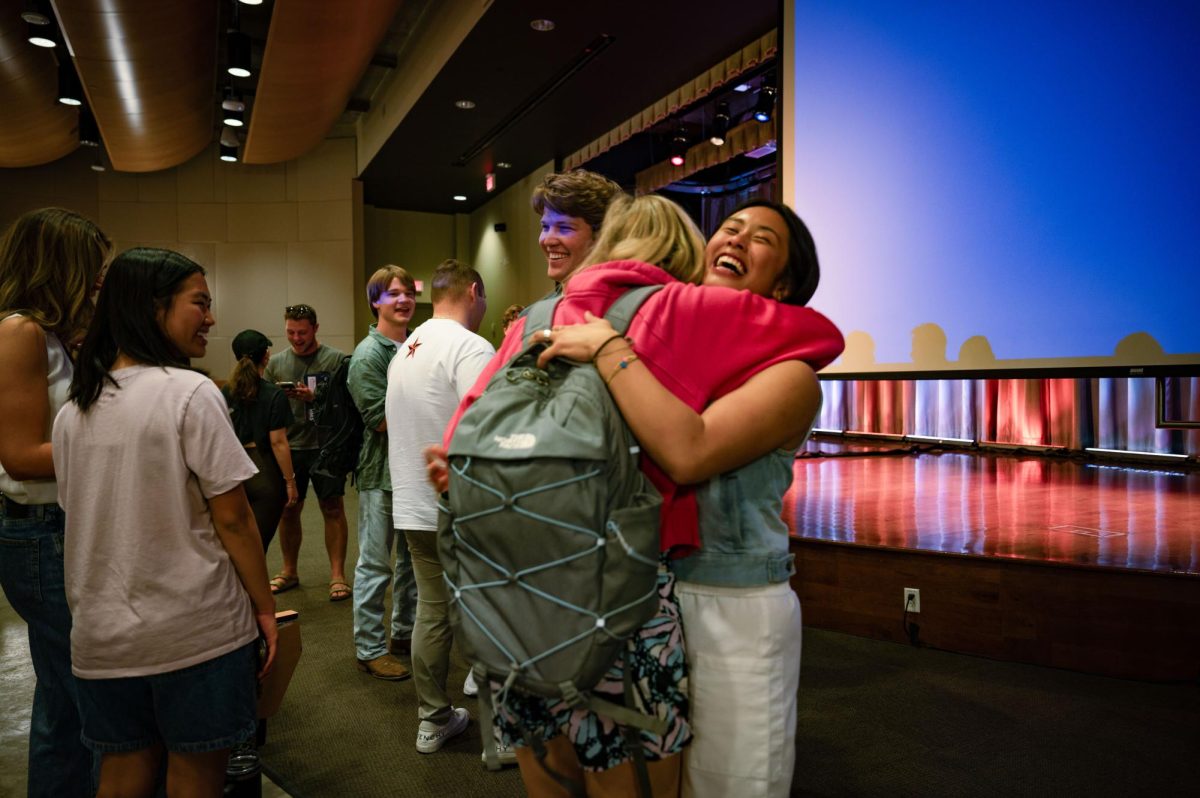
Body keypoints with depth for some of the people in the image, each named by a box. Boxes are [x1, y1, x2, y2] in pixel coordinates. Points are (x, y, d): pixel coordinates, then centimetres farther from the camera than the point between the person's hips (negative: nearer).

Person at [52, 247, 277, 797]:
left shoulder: (71, 410, 5)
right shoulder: (190, 393, -15)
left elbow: (80, 520, 12)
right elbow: (232, 517, -15)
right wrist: (265, 607, -6)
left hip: (102, 639, 6)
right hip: (197, 632, -6)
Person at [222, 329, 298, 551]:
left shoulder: (225, 393, 1)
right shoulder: (273, 395, -12)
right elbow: (278, 442, -14)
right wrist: (290, 480, -7)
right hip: (265, 472, -5)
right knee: (258, 541, 4)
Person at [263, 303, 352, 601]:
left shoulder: (335, 359, -3)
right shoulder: (276, 362, 9)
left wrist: (314, 397, -21)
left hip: (325, 446, -3)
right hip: (288, 447, 4)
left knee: (333, 509, 1)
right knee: (288, 511, 12)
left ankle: (337, 574, 10)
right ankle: (289, 571, 28)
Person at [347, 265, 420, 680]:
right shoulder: (368, 354, -11)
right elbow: (381, 419, -18)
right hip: (382, 472, -7)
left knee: (413, 559, 17)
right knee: (376, 564, 3)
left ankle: (405, 634, 32)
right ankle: (369, 648, 16)